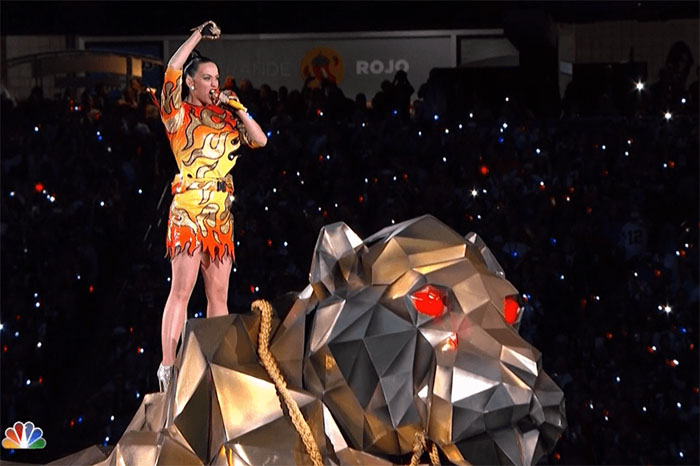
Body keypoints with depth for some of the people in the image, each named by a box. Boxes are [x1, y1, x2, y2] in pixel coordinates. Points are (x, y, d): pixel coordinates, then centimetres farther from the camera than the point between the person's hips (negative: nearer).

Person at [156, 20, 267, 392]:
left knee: (219, 294, 6)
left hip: (221, 214, 6)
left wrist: (238, 109, 2)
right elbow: (172, 69, -14)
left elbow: (259, 141, 10)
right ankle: (167, 367, -12)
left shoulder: (224, 115, 15)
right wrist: (198, 36, -4)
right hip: (189, 210, -5)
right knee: (182, 290, -11)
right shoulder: (179, 113, 1)